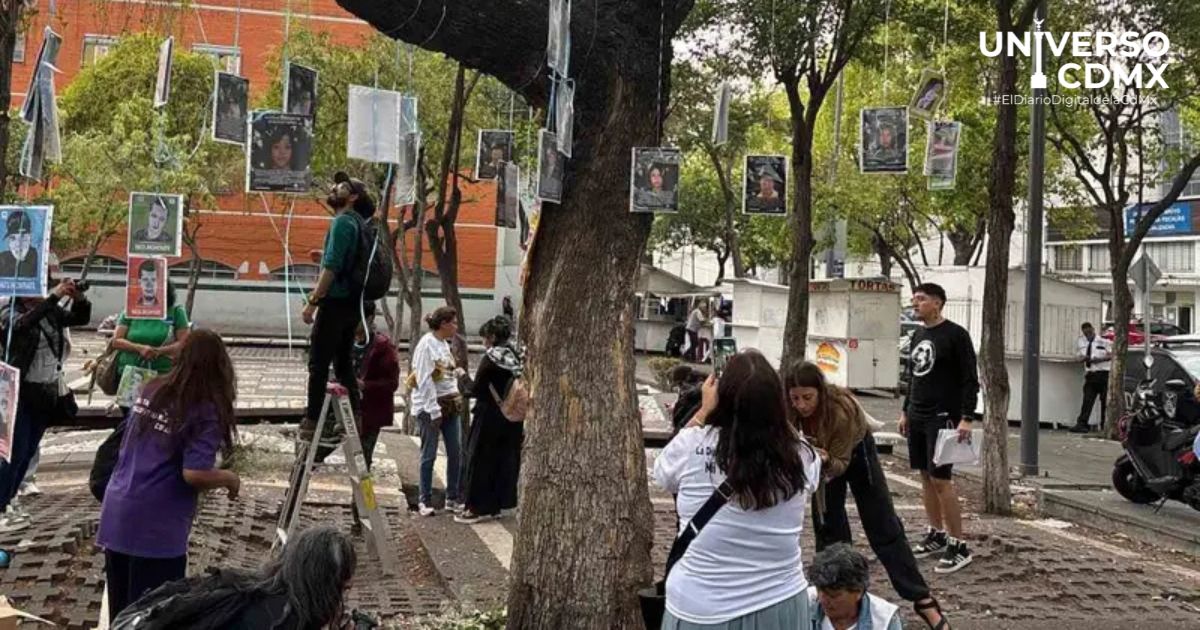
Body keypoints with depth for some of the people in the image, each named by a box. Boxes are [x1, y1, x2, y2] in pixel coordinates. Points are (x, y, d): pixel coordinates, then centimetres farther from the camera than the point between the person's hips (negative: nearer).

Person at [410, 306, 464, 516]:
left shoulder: (444, 344, 12)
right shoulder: (426, 344, -13)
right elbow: (424, 380, -17)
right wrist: (434, 410, -19)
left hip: (450, 404, 8)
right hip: (430, 406, -8)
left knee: (456, 452, 6)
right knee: (429, 455, 0)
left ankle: (452, 499, 15)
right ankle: (425, 501, 9)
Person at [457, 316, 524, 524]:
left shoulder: (490, 359, -15)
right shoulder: (519, 357, 5)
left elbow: (476, 390, -14)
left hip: (489, 418, -7)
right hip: (513, 419, 7)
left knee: (480, 460, 2)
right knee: (505, 460, 12)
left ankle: (476, 508, 5)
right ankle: (495, 505, 19)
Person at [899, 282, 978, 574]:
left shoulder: (956, 335, -10)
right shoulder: (918, 336, 13)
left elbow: (970, 380, -13)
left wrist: (967, 418, -20)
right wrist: (906, 411, 19)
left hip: (942, 418, -8)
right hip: (917, 418, 8)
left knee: (940, 478, -11)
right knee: (926, 477, 10)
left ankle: (959, 547, -5)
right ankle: (936, 535, 21)